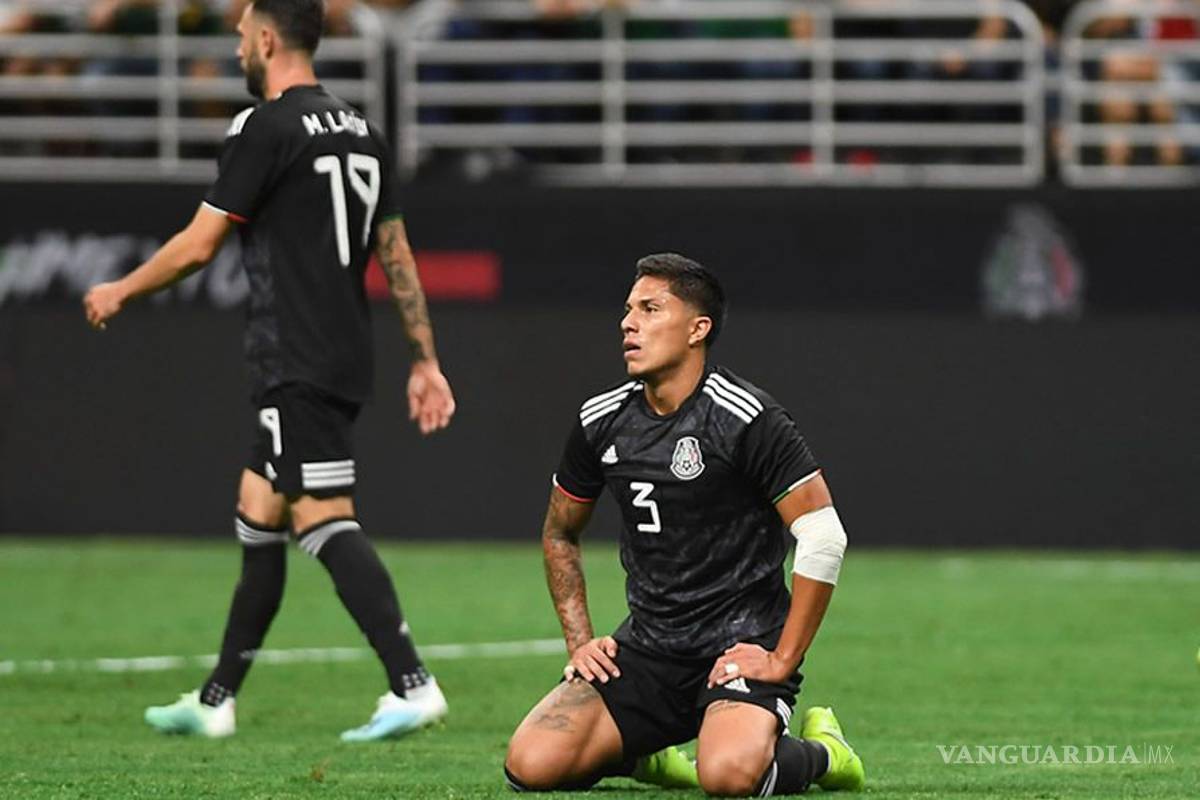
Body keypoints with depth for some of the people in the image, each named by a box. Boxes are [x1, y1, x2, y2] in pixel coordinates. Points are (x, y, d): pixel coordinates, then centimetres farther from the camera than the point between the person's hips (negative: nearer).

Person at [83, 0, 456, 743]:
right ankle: (217, 701, 20)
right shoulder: (362, 133, 13)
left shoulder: (266, 130, -11)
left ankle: (412, 685, -22)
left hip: (297, 367, -9)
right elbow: (398, 257, 15)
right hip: (346, 361, 9)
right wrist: (426, 361, 17)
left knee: (326, 520, -12)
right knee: (258, 517, 15)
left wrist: (119, 292, 8)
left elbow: (198, 245, -8)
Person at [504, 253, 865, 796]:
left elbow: (823, 536, -12)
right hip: (647, 645, 5)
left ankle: (819, 752, 1)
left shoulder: (745, 419, -12)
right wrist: (580, 643, 10)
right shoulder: (601, 421, 6)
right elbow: (560, 533, 22)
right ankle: (646, 752, 17)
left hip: (739, 644, -5)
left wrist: (782, 661, -13)